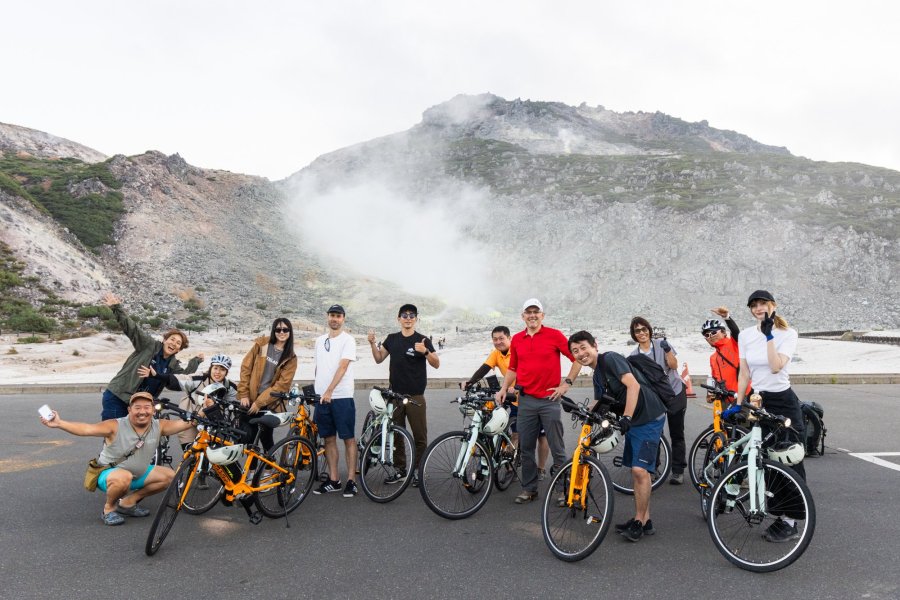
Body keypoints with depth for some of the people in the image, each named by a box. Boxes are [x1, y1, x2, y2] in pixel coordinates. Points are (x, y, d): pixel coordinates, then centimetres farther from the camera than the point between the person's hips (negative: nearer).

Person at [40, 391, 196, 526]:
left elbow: (183, 423, -16)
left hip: (138, 474, 6)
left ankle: (128, 502, 8)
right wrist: (59, 423, -46)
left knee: (169, 476, -7)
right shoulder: (115, 426, -23)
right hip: (109, 472, -6)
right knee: (123, 477, -39)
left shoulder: (158, 426, -12)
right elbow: (86, 428, -34)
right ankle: (109, 509, -7)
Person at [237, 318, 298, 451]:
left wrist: (260, 402, -14)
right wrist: (244, 394, -5)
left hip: (268, 403, -1)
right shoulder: (262, 344, 0)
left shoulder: (291, 358, -3)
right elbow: (246, 367, 1)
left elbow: (282, 384, -9)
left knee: (265, 437, 5)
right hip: (249, 398, 1)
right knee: (249, 436, 1)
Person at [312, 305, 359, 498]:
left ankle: (351, 481, 6)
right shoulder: (320, 340, 14)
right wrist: (317, 391, 14)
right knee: (329, 439, 11)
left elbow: (342, 367, -16)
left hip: (342, 397, -6)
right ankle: (333, 480, 20)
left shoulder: (348, 340, -5)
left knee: (348, 438, 0)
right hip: (322, 397, 6)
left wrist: (329, 391, -25)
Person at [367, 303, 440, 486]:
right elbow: (378, 359, 15)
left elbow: (436, 364, -6)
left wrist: (425, 351, -24)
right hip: (395, 394, 4)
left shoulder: (422, 340, -3)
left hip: (415, 396, -4)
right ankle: (400, 470, 20)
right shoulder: (392, 339, 9)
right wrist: (372, 343, -1)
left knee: (420, 435, -1)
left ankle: (417, 471, 10)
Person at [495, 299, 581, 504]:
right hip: (525, 400, 4)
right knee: (526, 447, 9)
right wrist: (503, 388, 7)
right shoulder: (516, 339, 8)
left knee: (557, 448, 2)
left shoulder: (554, 335, -3)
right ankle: (529, 489, 21)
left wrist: (567, 383, -3)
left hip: (549, 399, -3)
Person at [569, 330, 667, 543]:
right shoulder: (597, 375, 13)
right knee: (636, 470, 14)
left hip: (649, 416, -10)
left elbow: (633, 385, -27)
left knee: (640, 470, -10)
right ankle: (643, 519, 24)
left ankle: (641, 522, 3)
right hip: (633, 420, 10)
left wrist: (626, 417, -30)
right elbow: (598, 406, 14)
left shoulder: (610, 359, -15)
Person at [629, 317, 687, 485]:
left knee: (676, 435, 3)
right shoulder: (634, 356, 0)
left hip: (675, 394, -2)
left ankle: (678, 471, 11)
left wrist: (667, 350, -27)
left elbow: (674, 366, -13)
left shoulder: (661, 345, -5)